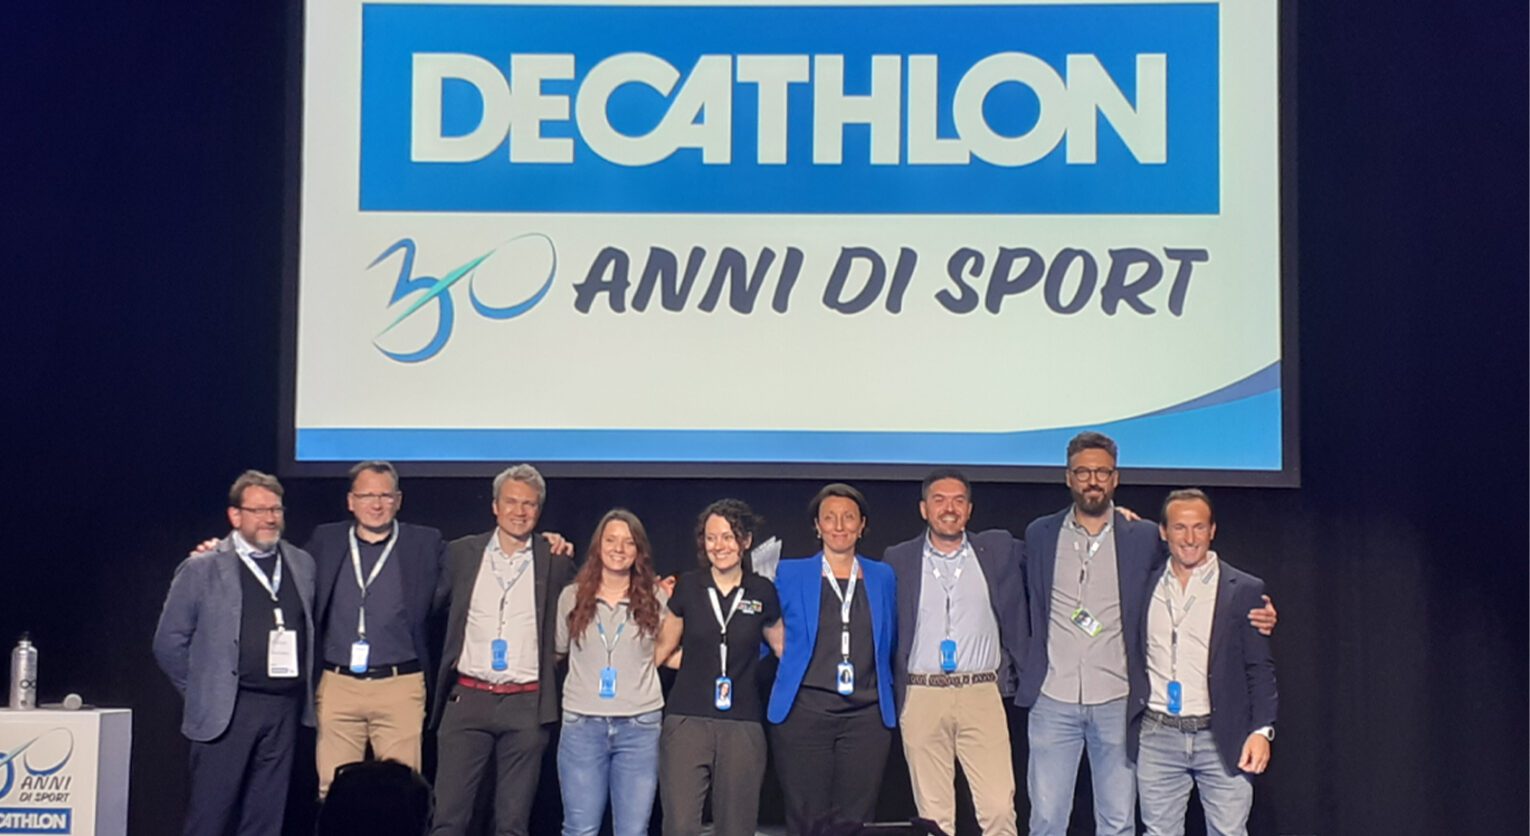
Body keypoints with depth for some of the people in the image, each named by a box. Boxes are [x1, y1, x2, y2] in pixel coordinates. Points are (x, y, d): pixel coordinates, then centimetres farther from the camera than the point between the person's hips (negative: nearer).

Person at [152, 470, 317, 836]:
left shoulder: (302, 564, 10)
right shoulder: (202, 568, -3)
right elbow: (169, 641, 0)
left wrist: (306, 689, 9)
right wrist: (201, 691, 2)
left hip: (285, 710, 4)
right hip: (226, 711, -4)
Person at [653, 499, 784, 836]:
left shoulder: (762, 592, 4)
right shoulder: (687, 587, 4)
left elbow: (784, 648, 19)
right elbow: (663, 650, 14)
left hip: (742, 724, 1)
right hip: (687, 720, -1)